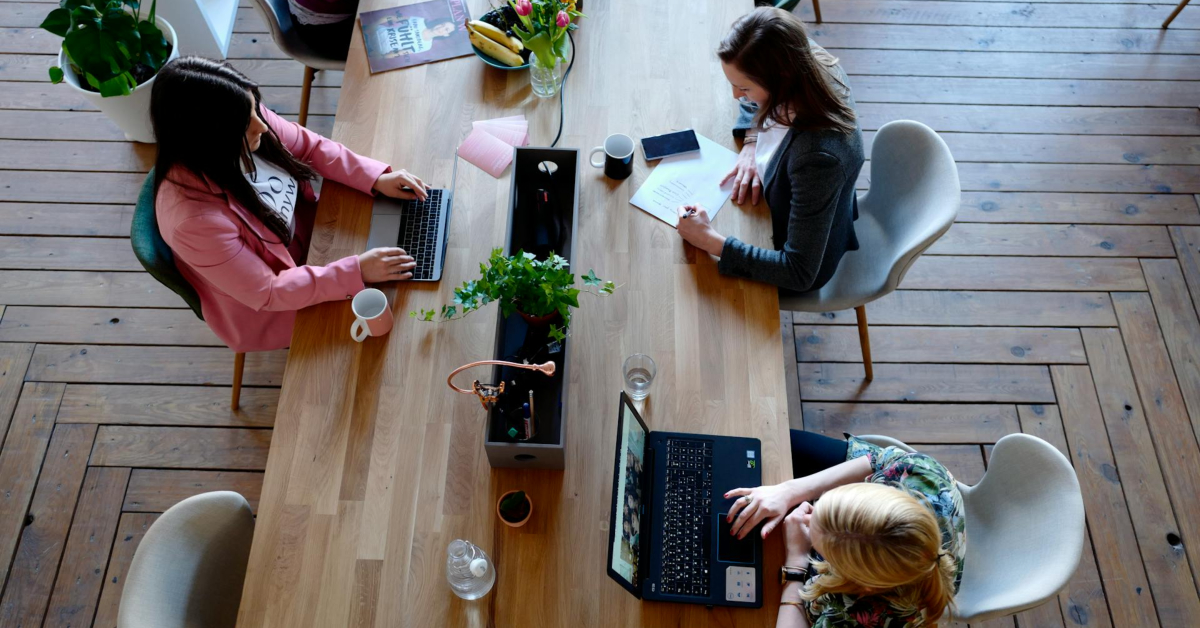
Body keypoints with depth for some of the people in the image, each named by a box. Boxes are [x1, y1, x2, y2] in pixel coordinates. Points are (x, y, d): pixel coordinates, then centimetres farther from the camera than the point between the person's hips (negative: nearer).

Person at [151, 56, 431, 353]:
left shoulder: (244, 123, -23)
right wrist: (356, 272, -33)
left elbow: (310, 146, -5)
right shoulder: (195, 218, -40)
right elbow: (267, 293, -30)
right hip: (268, 307, -6)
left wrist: (377, 178, -15)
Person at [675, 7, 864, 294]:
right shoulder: (807, 61, -24)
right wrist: (752, 144, -15)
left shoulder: (818, 156, -45)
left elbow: (799, 273, -37)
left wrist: (711, 241, -37)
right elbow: (755, 102, 2)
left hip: (807, 263, -6)